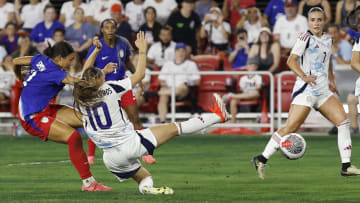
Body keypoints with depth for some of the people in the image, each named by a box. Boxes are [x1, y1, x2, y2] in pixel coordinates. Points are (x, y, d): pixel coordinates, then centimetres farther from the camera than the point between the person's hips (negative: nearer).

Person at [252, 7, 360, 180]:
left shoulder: (328, 40, 14)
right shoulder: (306, 38, -7)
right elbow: (291, 60, -15)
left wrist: (331, 80, 25)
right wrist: (304, 76, -28)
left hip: (323, 91, 7)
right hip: (305, 89, -7)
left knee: (342, 120, -5)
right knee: (291, 128, -13)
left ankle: (346, 166, -3)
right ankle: (262, 159, -6)